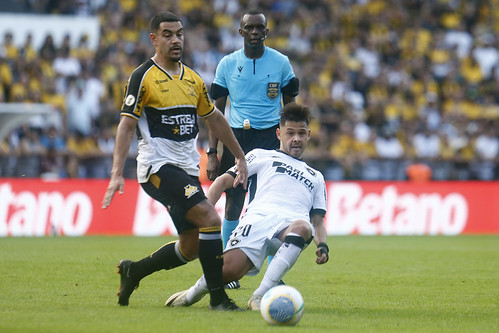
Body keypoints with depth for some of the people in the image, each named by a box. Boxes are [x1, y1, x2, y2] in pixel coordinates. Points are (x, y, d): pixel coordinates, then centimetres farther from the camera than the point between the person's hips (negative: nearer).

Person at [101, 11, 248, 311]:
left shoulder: (193, 79, 13)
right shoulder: (143, 77, -6)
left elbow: (215, 118, 24)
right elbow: (127, 125, -10)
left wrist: (240, 157, 24)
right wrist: (117, 173, -18)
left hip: (188, 170, 8)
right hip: (158, 166, -7)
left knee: (191, 247, 5)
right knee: (210, 217, -23)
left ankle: (133, 271, 27)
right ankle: (218, 296, -19)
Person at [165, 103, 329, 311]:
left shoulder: (316, 177, 39)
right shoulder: (262, 156, 31)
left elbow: (317, 221, 29)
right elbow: (225, 180, 21)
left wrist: (322, 244, 6)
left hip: (291, 224, 2)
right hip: (258, 216, -2)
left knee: (302, 227, -40)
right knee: (230, 268, -30)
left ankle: (260, 296, -37)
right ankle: (197, 290, 6)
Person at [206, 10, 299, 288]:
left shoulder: (281, 63, 3)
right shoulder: (228, 64, 5)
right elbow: (217, 111, 9)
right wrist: (212, 153, 2)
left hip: (270, 138, -1)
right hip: (236, 137, 1)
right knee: (233, 204, 0)